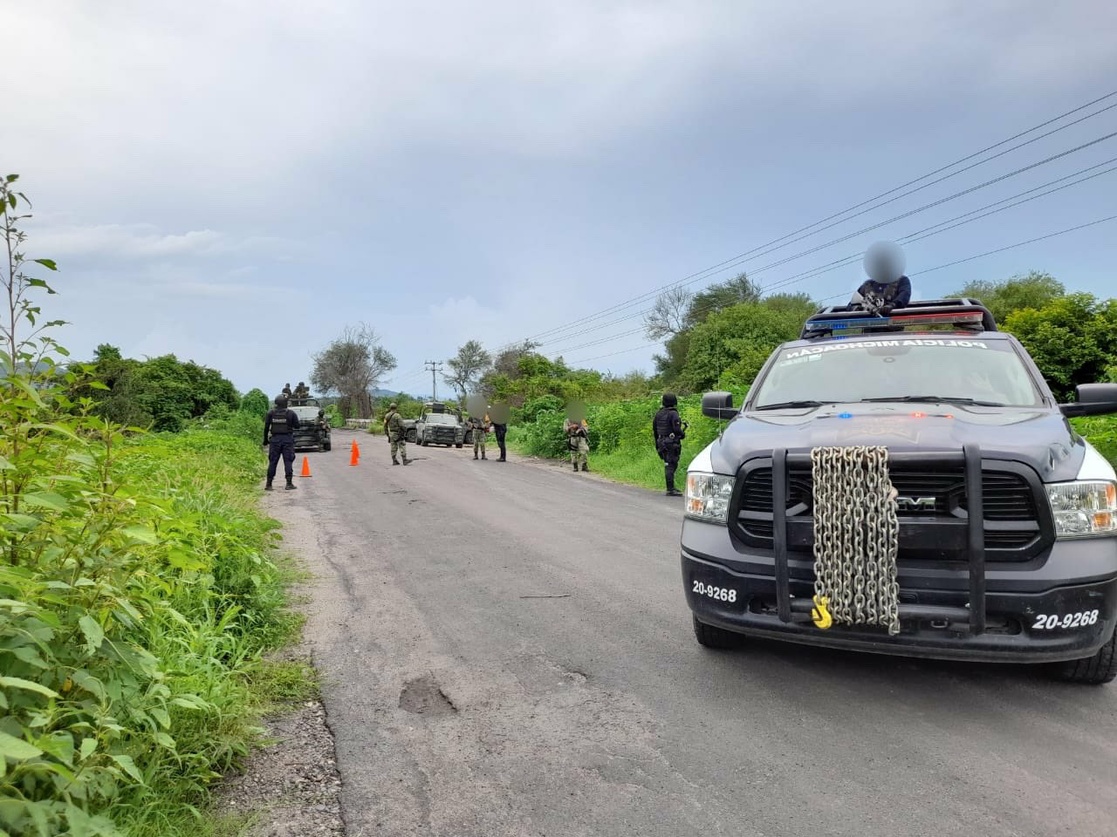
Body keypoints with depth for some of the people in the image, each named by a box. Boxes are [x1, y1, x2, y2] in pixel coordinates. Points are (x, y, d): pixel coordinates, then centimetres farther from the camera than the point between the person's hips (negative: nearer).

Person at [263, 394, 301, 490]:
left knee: (272, 462, 7)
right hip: (287, 439, -2)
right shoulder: (291, 413, -5)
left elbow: (266, 427, 1)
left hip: (275, 439, 2)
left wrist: (265, 441, 9)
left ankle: (268, 484, 8)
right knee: (288, 462, 2)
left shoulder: (270, 413, 0)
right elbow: (297, 426, -1)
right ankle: (289, 484, 0)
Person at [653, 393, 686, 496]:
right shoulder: (673, 414, -13)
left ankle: (671, 487, 23)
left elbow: (654, 430, 16)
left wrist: (657, 444, 24)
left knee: (669, 465, 17)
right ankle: (670, 490, -6)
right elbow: (677, 429, -20)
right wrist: (683, 434, 2)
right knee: (670, 465, -6)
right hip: (672, 443, -8)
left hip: (662, 442, 8)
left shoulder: (659, 414, 11)